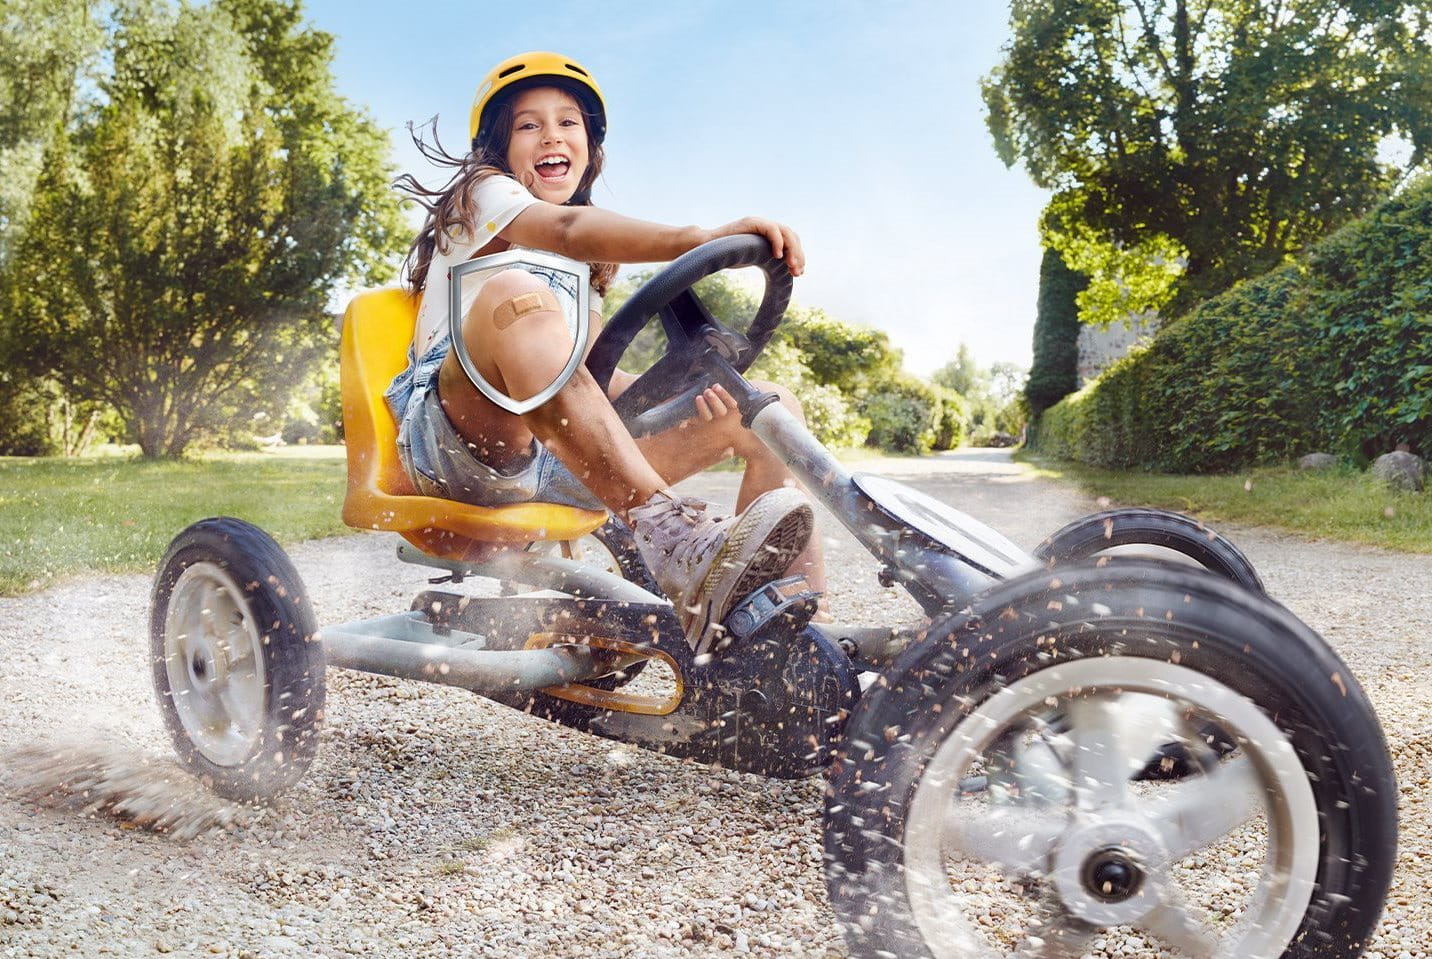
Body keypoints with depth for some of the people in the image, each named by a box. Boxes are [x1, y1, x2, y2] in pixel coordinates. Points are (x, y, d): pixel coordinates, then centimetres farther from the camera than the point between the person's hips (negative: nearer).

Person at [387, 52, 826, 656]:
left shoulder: (582, 266, 29)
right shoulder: (481, 193, 7)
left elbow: (593, 373, 17)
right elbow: (569, 231, -18)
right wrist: (703, 239, -36)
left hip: (563, 464, 7)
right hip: (459, 440, -7)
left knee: (769, 407, -2)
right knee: (516, 295, -37)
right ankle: (682, 552, -54)